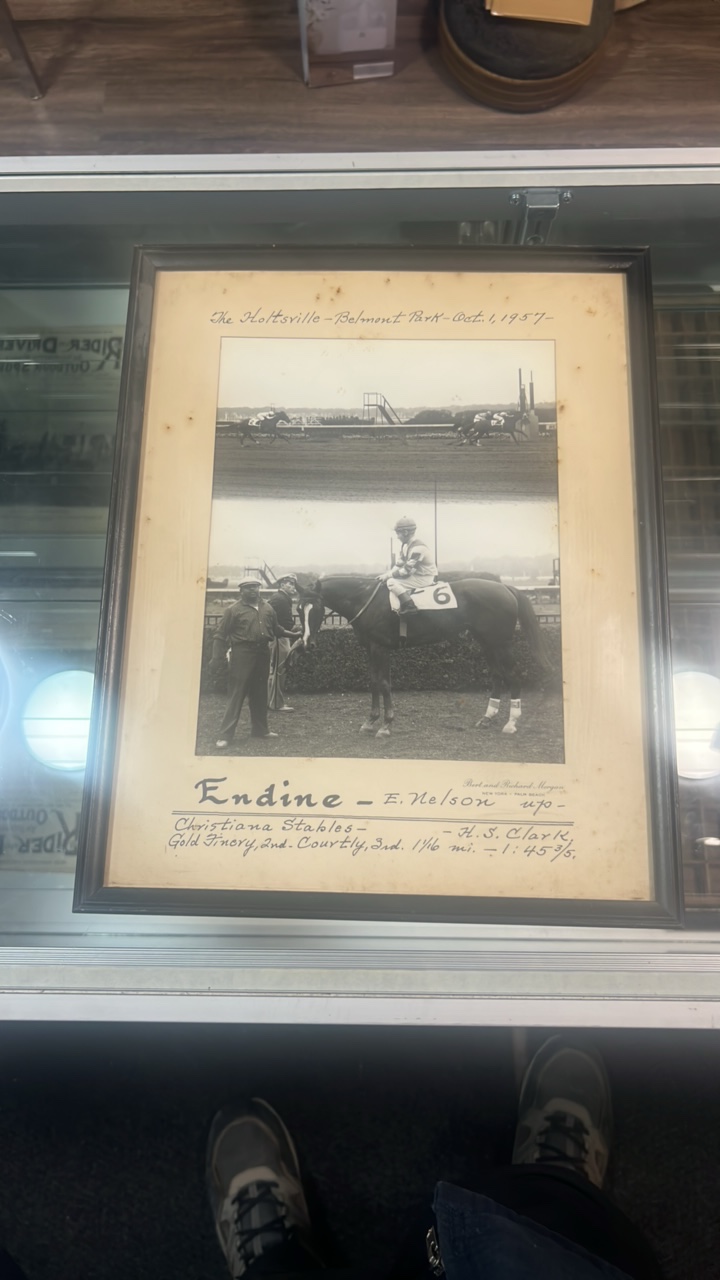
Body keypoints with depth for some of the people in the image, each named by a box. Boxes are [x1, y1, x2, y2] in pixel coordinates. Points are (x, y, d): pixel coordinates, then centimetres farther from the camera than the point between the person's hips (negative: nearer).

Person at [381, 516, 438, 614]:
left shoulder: (417, 548, -24)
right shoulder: (406, 545, 7)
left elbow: (407, 570, -25)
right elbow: (399, 563, 10)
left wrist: (388, 575, -19)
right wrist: (389, 573, -6)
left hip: (425, 578, -10)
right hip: (417, 574, 10)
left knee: (392, 582, -19)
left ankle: (409, 606, -19)